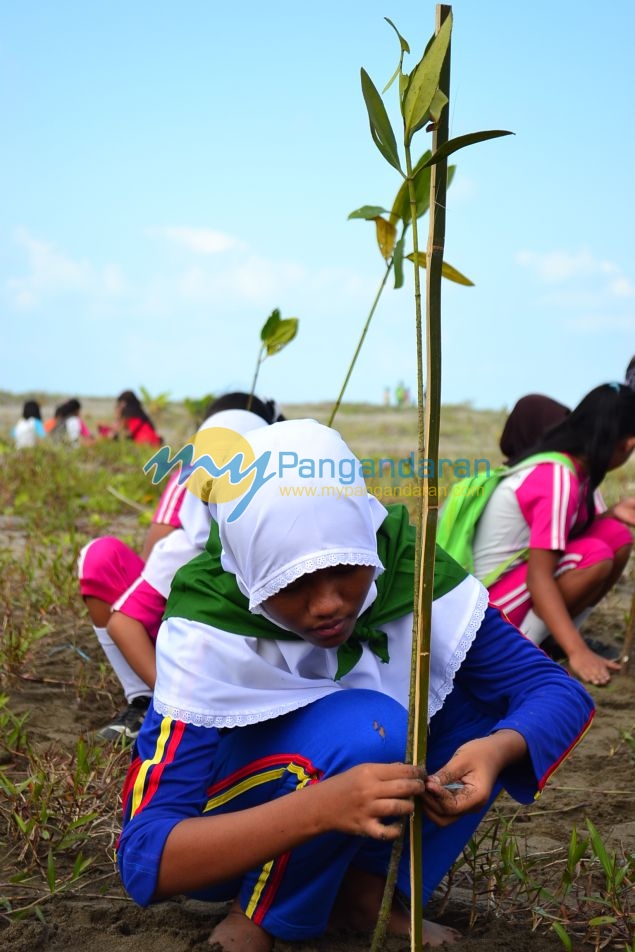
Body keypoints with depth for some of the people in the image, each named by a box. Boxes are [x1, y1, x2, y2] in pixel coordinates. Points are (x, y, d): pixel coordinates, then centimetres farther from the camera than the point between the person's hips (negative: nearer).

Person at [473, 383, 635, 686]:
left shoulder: (575, 467, 3)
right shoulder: (558, 479, -25)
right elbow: (538, 577, -32)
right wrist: (577, 652, -39)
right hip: (494, 597, -9)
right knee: (597, 556, -26)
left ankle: (552, 634, 4)